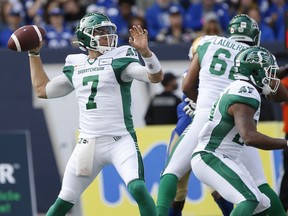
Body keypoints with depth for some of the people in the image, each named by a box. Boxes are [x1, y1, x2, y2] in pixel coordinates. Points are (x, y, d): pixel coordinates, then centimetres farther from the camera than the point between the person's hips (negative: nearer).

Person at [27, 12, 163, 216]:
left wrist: (145, 51, -32)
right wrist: (34, 54, 24)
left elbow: (156, 76, -15)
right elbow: (42, 89, 25)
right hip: (88, 144, 4)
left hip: (121, 141, -4)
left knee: (138, 188, -26)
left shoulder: (119, 59, -2)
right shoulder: (75, 65, 12)